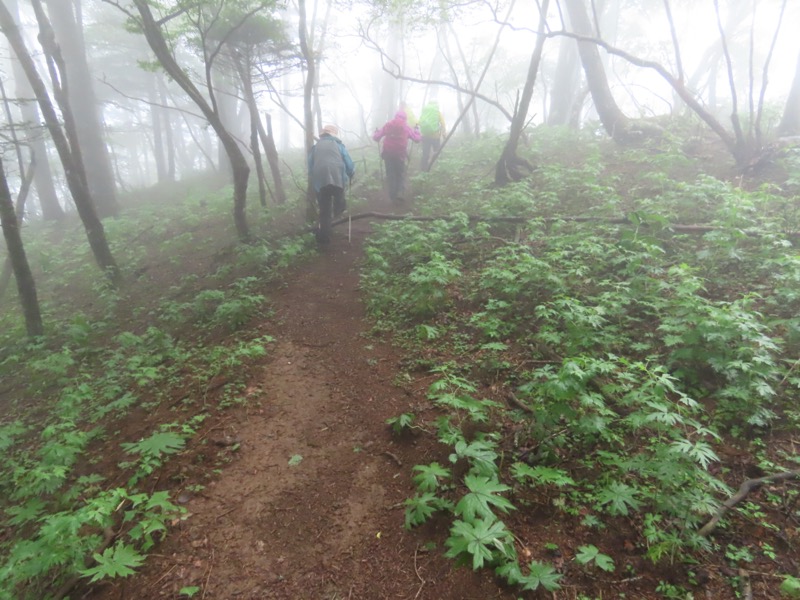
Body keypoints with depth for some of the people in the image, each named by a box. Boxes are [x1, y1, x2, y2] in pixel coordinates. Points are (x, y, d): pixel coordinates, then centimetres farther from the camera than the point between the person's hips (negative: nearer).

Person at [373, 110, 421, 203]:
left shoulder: (388, 125, 8)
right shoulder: (406, 127, 6)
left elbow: (376, 137, 8)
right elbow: (417, 138, 11)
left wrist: (375, 133, 30)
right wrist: (416, 130, 28)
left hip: (388, 153, 1)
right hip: (400, 154, -1)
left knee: (390, 175, 9)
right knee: (401, 174, 11)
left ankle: (393, 196, 7)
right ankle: (400, 194, -5)